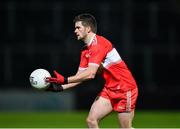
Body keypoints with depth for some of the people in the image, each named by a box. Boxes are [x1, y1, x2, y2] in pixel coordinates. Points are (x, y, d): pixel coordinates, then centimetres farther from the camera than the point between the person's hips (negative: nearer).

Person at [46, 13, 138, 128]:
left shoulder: (99, 44, -21)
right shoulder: (86, 51, 9)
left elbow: (91, 74, -30)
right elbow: (80, 76, 8)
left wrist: (65, 80, -32)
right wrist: (61, 87, -6)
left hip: (124, 89, -9)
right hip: (109, 89, 9)